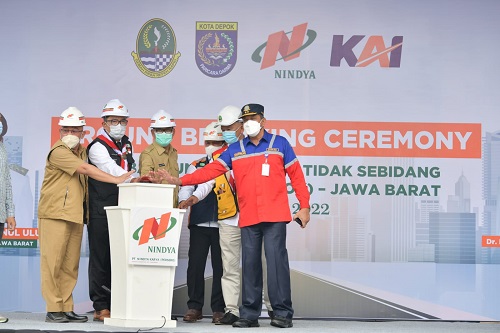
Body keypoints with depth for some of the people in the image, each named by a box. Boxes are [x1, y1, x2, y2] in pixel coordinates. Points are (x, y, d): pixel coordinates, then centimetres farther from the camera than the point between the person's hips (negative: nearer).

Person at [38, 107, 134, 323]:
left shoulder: (81, 151, 16)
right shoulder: (58, 152, -10)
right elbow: (86, 170, -18)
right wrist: (116, 180, -18)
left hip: (75, 216, 7)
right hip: (54, 214, -7)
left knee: (70, 266, 7)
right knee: (52, 263, -5)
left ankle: (67, 309, 10)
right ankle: (53, 310, -1)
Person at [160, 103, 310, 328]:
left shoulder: (279, 144, 7)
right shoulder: (235, 150, 14)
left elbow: (296, 175, 6)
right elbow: (211, 170, 6)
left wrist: (304, 207, 0)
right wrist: (180, 181, -5)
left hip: (275, 216, -3)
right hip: (248, 218, 3)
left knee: (276, 260, -7)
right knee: (250, 264, 4)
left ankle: (282, 313, -2)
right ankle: (249, 314, 10)